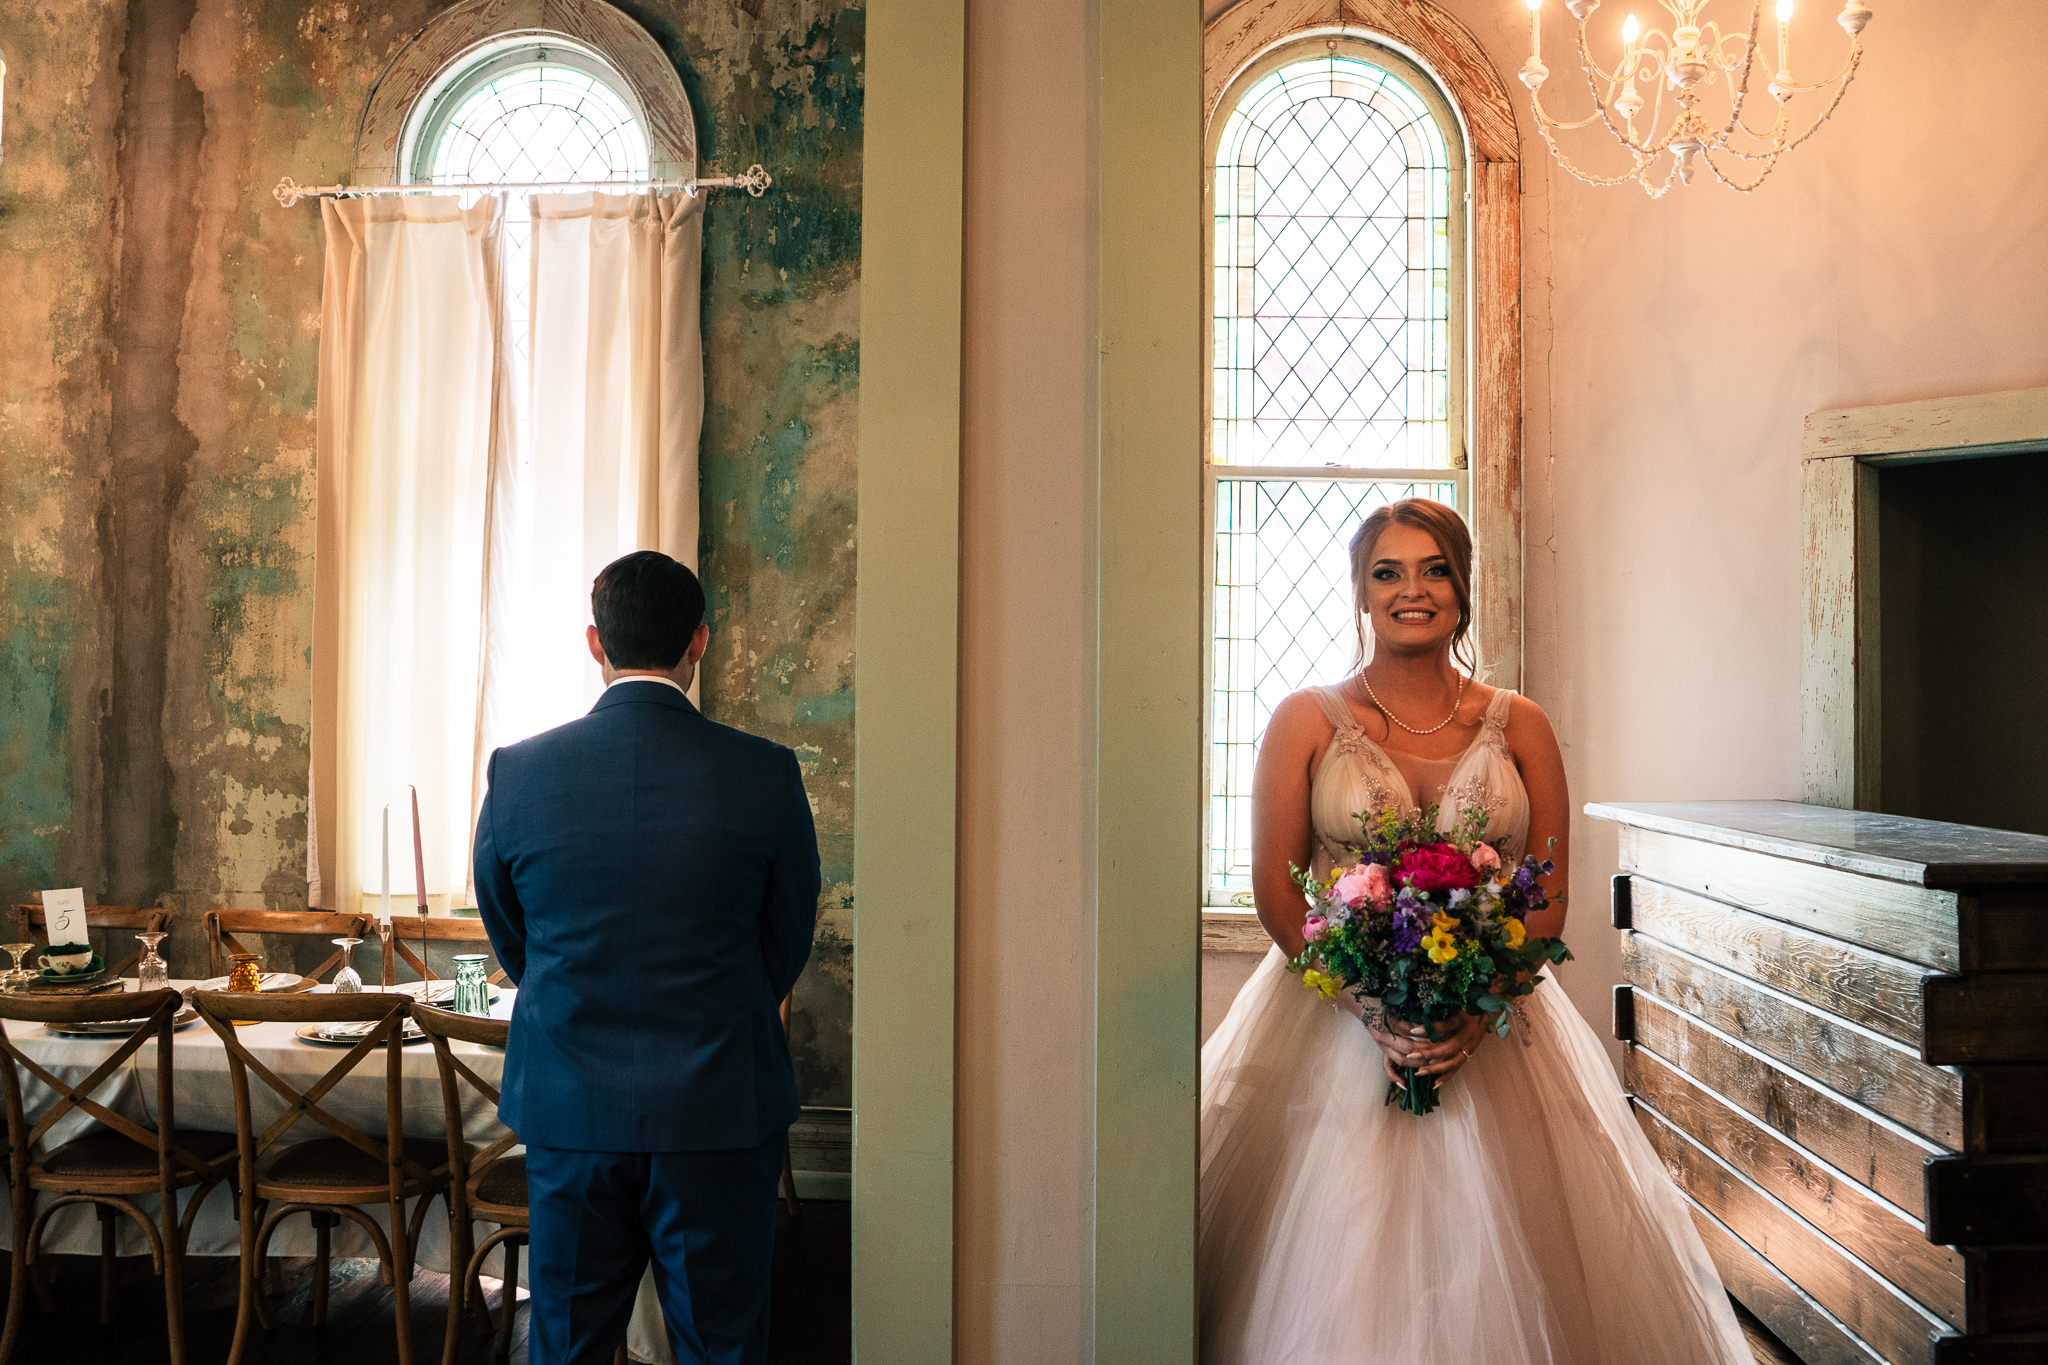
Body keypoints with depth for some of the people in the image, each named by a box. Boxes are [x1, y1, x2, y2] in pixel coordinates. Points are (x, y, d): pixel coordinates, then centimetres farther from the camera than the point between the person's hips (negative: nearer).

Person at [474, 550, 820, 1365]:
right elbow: (788, 943, 3)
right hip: (720, 1114, -1)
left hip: (568, 1112, 2)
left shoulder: (519, 772, -6)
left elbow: (509, 939, 8)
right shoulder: (766, 775, -10)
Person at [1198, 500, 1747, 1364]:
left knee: (1494, 1269, 0)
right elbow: (1276, 892, -3)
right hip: (1335, 1020, -1)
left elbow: (1549, 898, 3)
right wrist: (1373, 1008, -15)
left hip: (1491, 1026, 2)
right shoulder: (1306, 721, 2)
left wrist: (1478, 1010, -13)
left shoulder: (1518, 727, 7)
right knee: (1337, 1268, -2)